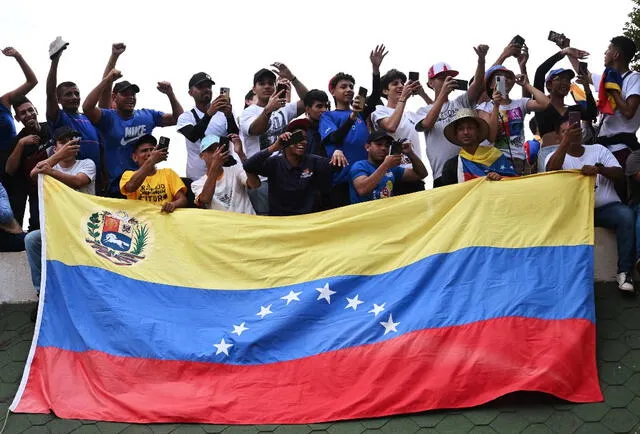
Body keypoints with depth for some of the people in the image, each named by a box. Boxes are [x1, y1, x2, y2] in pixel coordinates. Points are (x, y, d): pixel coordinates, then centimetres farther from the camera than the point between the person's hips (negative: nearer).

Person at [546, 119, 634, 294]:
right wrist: (566, 141, -29)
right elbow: (551, 170, -18)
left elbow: (620, 175, 2)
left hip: (607, 207, 0)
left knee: (626, 214, -31)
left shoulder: (598, 149, 13)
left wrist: (599, 169, -20)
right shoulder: (556, 156, 8)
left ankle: (624, 272, -26)